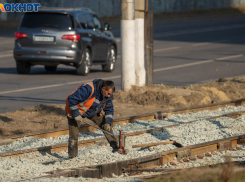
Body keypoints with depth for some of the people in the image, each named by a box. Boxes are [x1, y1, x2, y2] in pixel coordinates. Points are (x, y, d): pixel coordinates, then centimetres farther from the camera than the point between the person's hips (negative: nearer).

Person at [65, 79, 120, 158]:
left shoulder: (108, 96, -14)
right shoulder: (88, 89, -39)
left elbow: (109, 110, 1)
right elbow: (71, 99, -35)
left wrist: (107, 123, -16)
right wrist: (76, 115, -30)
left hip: (93, 112, 6)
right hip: (76, 110, -6)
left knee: (106, 127, -3)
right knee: (74, 134, -10)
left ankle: (115, 147, 6)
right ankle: (72, 157, 2)